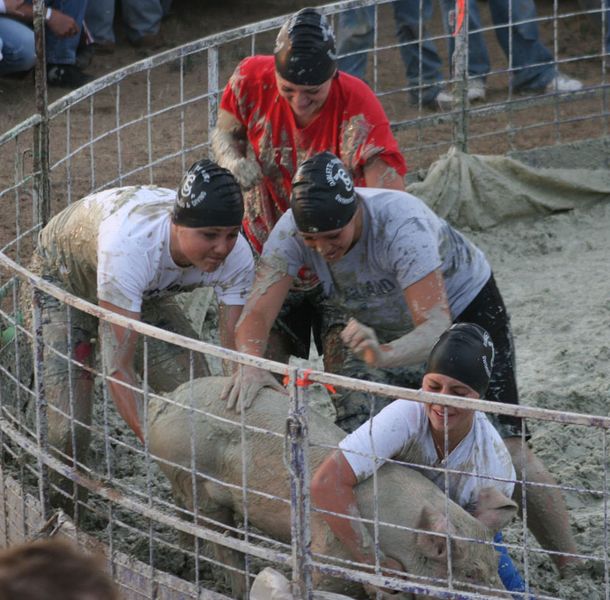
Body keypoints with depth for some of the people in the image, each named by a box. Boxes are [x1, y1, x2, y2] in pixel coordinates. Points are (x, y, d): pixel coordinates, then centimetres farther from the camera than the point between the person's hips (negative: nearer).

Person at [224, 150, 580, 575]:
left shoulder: (402, 224, -42)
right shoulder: (292, 232, -28)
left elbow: (437, 327, -48)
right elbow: (257, 313, -33)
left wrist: (386, 356, -70)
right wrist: (250, 364, -57)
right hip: (379, 324, 5)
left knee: (503, 447, -12)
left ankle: (572, 567, -3)